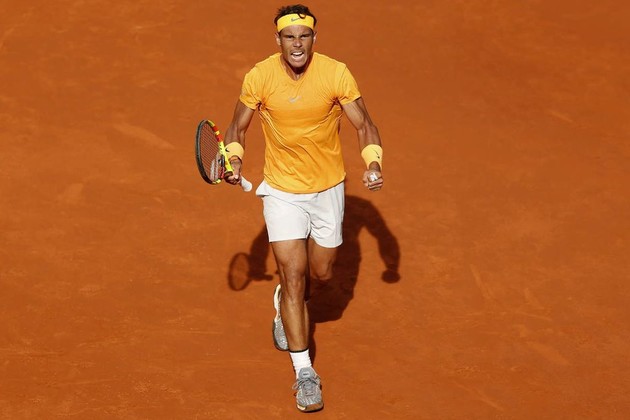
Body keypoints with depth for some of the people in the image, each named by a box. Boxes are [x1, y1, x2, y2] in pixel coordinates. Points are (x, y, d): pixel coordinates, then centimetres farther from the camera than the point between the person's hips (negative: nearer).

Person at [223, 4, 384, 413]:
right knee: (293, 276, -8)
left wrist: (373, 163, -24)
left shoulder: (336, 73, -16)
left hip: (328, 188, 1)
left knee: (321, 272, 14)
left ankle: (286, 299, 51)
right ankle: (304, 372, -1)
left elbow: (364, 125, -7)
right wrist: (234, 160, -17)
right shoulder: (259, 77, -14)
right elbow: (238, 127, 1)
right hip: (282, 191, -1)